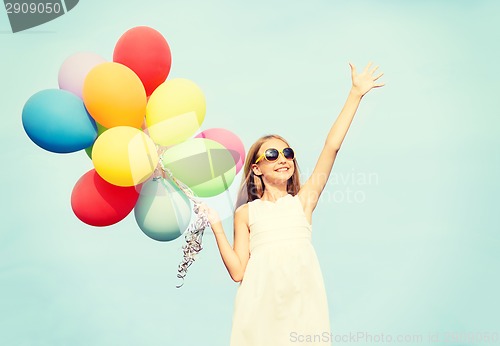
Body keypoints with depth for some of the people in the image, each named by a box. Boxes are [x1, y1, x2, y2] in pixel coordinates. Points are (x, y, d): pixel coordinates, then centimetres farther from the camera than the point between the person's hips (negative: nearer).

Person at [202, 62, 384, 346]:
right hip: (262, 306, 0)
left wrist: (356, 94, 1)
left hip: (302, 301, 1)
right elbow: (238, 271, 1)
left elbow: (332, 147, 2)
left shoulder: (303, 201, 8)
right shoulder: (246, 213, 8)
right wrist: (217, 227, -3)